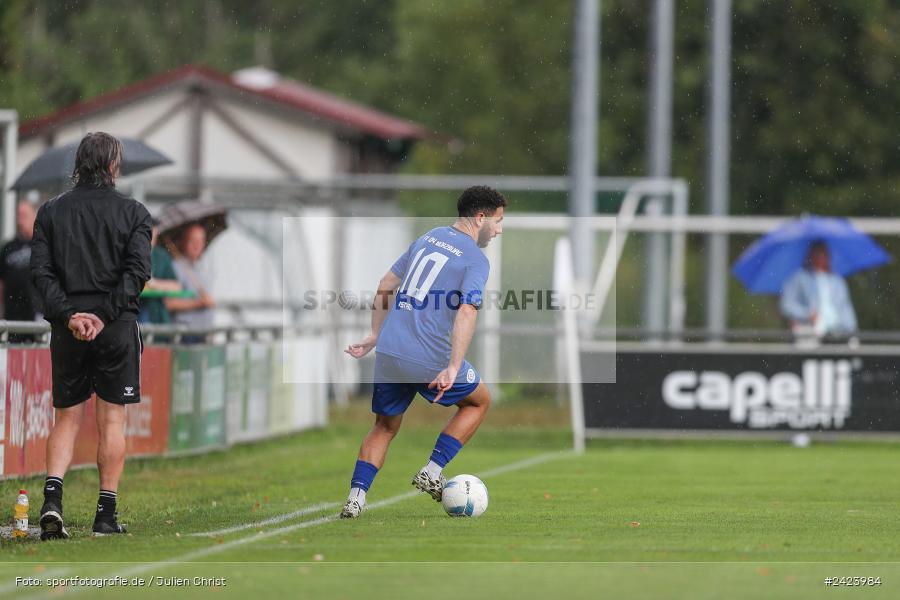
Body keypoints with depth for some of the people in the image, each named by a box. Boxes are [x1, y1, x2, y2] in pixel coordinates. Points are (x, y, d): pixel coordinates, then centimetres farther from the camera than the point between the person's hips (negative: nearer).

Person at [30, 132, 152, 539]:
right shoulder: (133, 212, 0)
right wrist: (105, 315, -14)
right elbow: (138, 271, -11)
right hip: (117, 329, -2)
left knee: (67, 417, 10)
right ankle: (106, 514, 3)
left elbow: (40, 271, -3)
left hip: (68, 328, 2)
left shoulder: (51, 212, 6)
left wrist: (68, 315, -9)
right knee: (112, 420, 4)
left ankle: (52, 495, -10)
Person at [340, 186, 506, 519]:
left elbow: (384, 286, 20)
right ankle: (432, 472, 10)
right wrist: (453, 369, -27)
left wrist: (376, 334, 27)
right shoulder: (476, 260, -6)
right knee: (479, 401, 20)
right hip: (430, 360, -6)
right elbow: (466, 313, -21)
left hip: (388, 353, 6)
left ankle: (355, 497, 3)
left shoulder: (429, 238, 15)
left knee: (385, 427, 20)